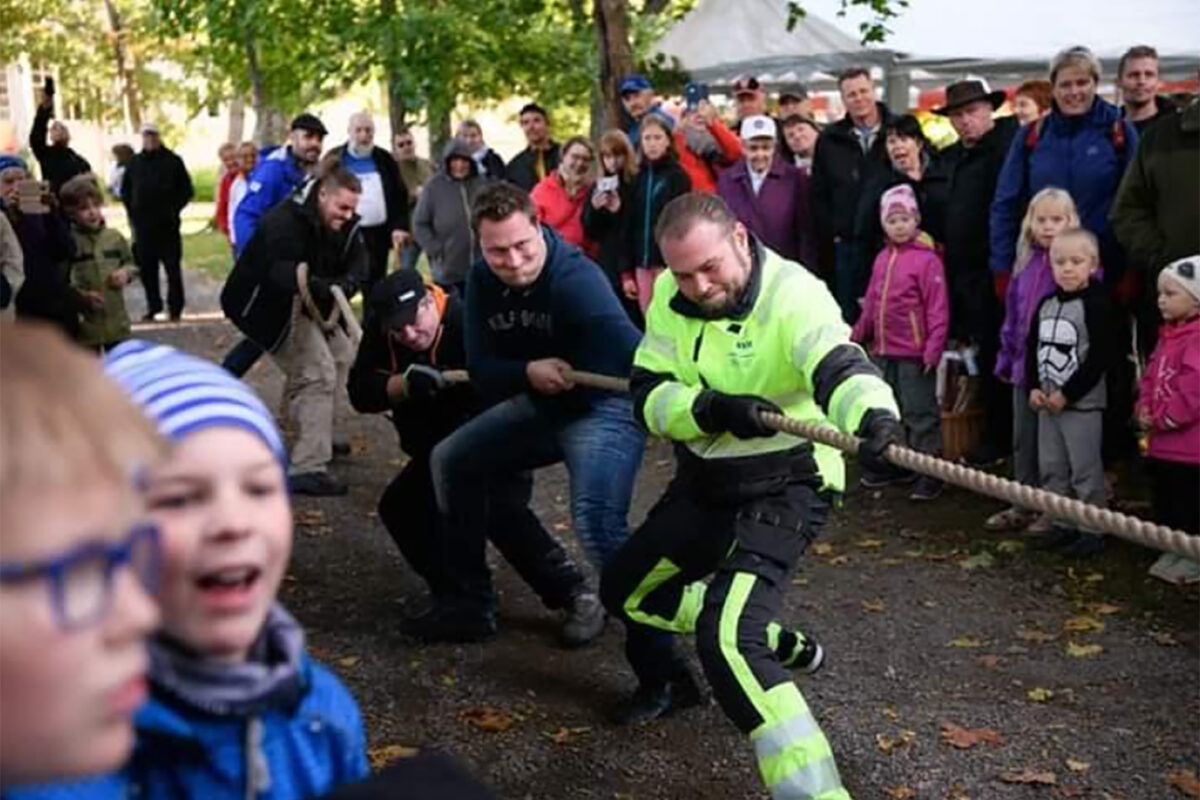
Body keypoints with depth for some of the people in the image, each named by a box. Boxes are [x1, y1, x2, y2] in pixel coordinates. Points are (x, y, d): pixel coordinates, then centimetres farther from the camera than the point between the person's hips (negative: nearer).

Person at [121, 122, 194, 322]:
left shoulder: (173, 161, 0)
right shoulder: (134, 162, 9)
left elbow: (186, 190, 2)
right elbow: (125, 190, 19)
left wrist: (174, 209, -6)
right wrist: (132, 211, 7)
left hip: (167, 224, -3)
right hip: (143, 225, 3)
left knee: (173, 267, -1)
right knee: (146, 268, 6)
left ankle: (175, 308, 7)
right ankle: (153, 306, 16)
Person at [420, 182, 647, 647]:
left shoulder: (576, 278, -28)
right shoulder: (482, 283, -6)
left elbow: (630, 351, -43)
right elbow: (480, 371, -7)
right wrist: (528, 370, -27)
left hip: (604, 405, -8)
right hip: (539, 403, 8)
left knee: (595, 523, -29)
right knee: (450, 461, 12)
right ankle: (471, 603, 25)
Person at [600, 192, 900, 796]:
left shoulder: (793, 294, -25)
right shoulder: (670, 297, -6)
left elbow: (839, 365, -44)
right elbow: (648, 396, -8)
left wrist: (874, 416, -66)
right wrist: (712, 409, -29)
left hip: (786, 483, -8)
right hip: (706, 479, 8)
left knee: (728, 640, -25)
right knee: (625, 590, 23)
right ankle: (776, 643, 36)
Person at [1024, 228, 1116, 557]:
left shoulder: (1095, 305, -13)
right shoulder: (1046, 305, 8)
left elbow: (1100, 358, -18)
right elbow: (1032, 348, 13)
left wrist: (1067, 394, -17)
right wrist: (1034, 387, 0)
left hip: (1082, 404, -7)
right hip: (1046, 402, 7)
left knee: (1085, 470, -1)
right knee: (1051, 468, 14)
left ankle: (1093, 529, 8)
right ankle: (1063, 524, 25)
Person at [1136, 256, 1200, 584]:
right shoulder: (1168, 335, 14)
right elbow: (1151, 376, 18)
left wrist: (1163, 419, -18)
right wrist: (1144, 410, 3)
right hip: (1161, 441, 10)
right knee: (1164, 500, 17)